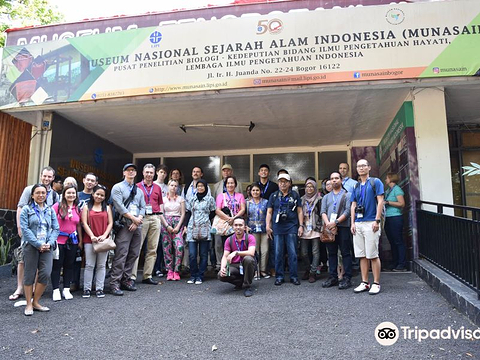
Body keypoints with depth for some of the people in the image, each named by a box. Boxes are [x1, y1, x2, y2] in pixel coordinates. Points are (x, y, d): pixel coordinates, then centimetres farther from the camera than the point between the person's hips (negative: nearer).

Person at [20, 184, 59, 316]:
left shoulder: (50, 210, 13)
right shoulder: (26, 209, 2)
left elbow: (55, 228, 8)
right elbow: (25, 229, -8)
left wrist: (49, 243, -7)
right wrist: (38, 244, -14)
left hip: (47, 247, 3)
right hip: (31, 246, -3)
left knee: (46, 274, -5)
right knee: (29, 275, 3)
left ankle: (36, 302, 12)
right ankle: (29, 305, 15)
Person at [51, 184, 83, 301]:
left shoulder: (77, 208, 9)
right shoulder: (58, 206, -5)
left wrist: (80, 241, 11)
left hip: (72, 241, 4)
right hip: (59, 240, -4)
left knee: (69, 265, 10)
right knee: (57, 265, 2)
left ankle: (66, 289, 19)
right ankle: (56, 290, 12)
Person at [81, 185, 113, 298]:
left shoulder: (107, 208, 11)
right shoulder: (87, 207, 7)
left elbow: (110, 223, 5)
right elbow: (84, 223, -1)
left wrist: (104, 235, -8)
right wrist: (92, 236, -12)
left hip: (104, 240, 1)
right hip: (89, 240, -1)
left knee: (101, 265, 5)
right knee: (89, 265, 2)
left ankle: (99, 289, 12)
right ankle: (87, 289, 11)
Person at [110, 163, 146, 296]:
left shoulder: (139, 190, 19)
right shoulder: (117, 187, 2)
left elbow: (142, 207, 11)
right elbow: (119, 206, -9)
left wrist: (138, 221, -6)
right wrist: (133, 218, -10)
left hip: (137, 226, 6)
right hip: (124, 225, -6)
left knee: (133, 254, 8)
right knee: (121, 255, -10)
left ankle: (126, 280, 18)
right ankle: (115, 283, -4)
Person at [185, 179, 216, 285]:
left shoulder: (210, 199, 8)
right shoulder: (191, 199, 15)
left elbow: (213, 214, 9)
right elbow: (188, 213, 16)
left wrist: (211, 226, 0)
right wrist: (185, 226, 7)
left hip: (205, 230, -2)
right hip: (192, 229, 2)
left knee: (203, 254, 1)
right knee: (192, 254, -5)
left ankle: (200, 276, 9)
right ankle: (193, 275, 10)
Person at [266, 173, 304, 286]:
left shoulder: (295, 195, 9)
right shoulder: (274, 196, 11)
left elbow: (300, 211, 8)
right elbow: (269, 212, 9)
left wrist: (301, 225, 0)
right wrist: (268, 225, 0)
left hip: (292, 227, -1)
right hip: (277, 227, 1)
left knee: (293, 253, 0)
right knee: (278, 253, 3)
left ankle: (294, 276, 10)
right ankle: (279, 277, 12)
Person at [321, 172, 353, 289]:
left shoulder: (347, 195, 6)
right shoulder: (326, 197, 19)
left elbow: (347, 211, -6)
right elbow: (323, 212, 7)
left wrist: (336, 222, -15)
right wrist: (328, 223, -11)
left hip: (343, 227, -4)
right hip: (329, 228, 4)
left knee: (345, 252, -3)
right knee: (331, 253, 7)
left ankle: (347, 278, 1)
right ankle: (333, 277, 13)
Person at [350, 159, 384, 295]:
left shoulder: (375, 182, 1)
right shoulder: (356, 186, 18)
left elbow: (380, 201, -6)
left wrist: (377, 220, -13)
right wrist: (353, 223, 8)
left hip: (371, 222, -6)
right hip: (358, 224, 6)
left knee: (373, 255, -4)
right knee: (362, 255, 7)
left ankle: (376, 283, 5)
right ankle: (365, 283, 14)